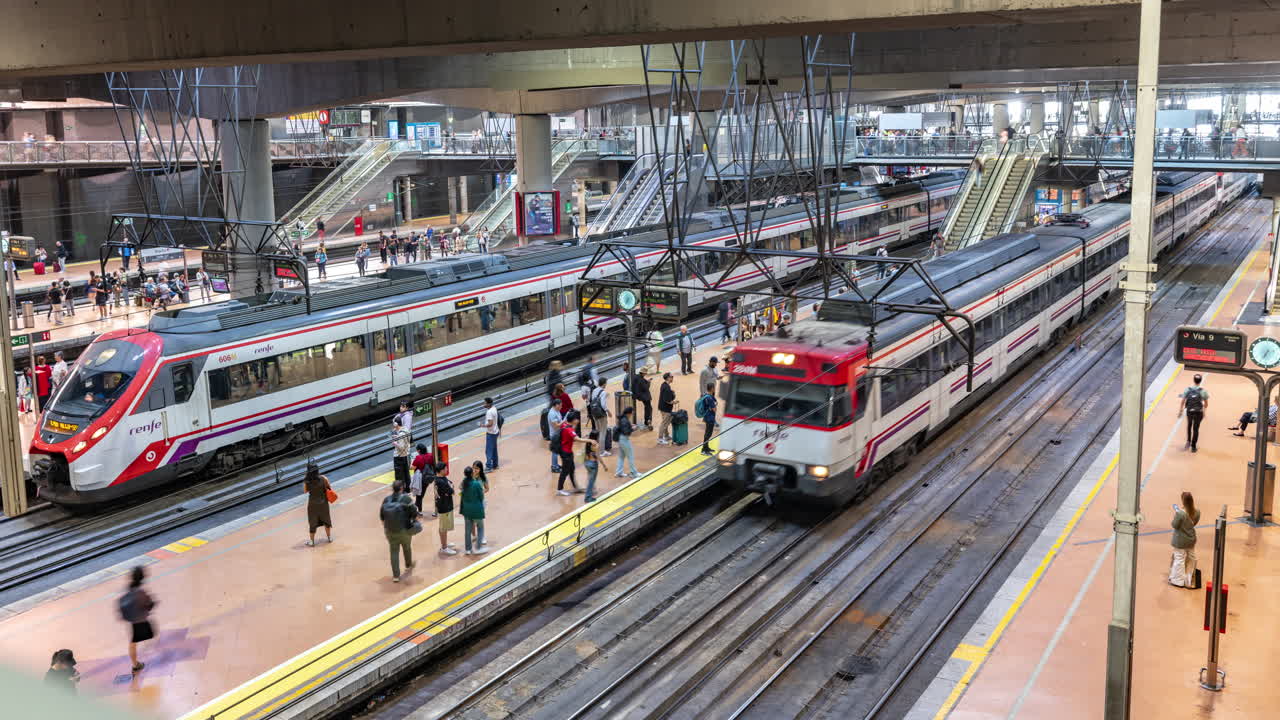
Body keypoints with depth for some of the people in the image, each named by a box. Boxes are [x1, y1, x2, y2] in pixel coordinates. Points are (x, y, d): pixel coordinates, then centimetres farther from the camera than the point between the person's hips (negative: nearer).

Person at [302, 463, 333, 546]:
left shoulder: (306, 482, -20)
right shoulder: (323, 478, -20)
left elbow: (305, 491, -5)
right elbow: (329, 488, -9)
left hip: (313, 504, -1)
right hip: (323, 503, 1)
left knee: (312, 522, 14)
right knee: (326, 520, 22)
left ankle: (312, 541, 23)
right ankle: (329, 537, 38)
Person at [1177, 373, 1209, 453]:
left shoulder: (1187, 389, -7)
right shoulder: (1203, 391, -10)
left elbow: (1182, 402, -3)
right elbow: (1206, 404, -1)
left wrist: (1180, 411, 8)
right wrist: (1204, 411, 18)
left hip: (1189, 411, 1)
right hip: (1198, 412, -1)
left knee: (1189, 425, 28)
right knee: (1196, 429, 9)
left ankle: (1188, 441, 23)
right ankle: (1193, 446, 14)